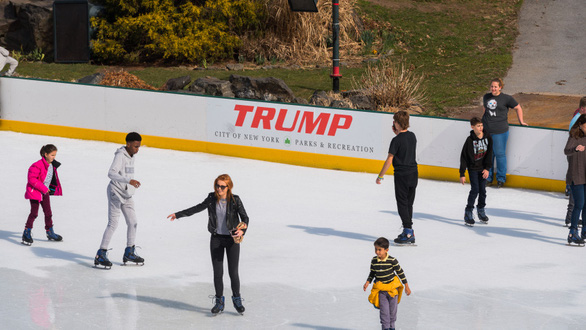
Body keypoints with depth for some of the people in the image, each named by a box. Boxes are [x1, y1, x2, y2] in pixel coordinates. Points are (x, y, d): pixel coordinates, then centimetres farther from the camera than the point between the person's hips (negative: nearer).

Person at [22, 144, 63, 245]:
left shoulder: (52, 165, 3)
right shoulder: (38, 166, -23)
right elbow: (32, 179, -24)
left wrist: (52, 188, 8)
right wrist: (43, 188, -22)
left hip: (45, 192, 8)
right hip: (35, 192, -8)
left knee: (48, 212, 12)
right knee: (34, 213, -9)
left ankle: (50, 233, 25)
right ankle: (27, 232, 1)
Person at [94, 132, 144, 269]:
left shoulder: (131, 156, 10)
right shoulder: (120, 155, -18)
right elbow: (111, 173, -32)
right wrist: (128, 180, -41)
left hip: (126, 194, 9)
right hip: (115, 192, -9)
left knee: (132, 222, 10)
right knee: (113, 223, -12)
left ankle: (129, 253, 23)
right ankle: (100, 255, -10)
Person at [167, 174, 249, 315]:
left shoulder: (235, 200, -11)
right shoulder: (212, 199, -2)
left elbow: (245, 217, -7)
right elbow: (197, 208, 10)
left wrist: (242, 231, -26)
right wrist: (178, 214, 11)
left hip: (232, 239, -2)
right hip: (216, 239, 3)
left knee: (233, 272, 0)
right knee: (217, 272, 2)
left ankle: (237, 299, 21)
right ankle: (219, 301, 17)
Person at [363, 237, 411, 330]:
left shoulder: (392, 261, -14)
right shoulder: (374, 261, -6)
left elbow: (400, 273, -4)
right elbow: (372, 273, 10)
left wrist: (407, 287, 0)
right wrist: (367, 282, -5)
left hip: (393, 288, -1)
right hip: (381, 290, 1)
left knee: (393, 309, 10)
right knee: (384, 310, -4)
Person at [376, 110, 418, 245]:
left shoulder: (397, 140, -17)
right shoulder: (412, 136, 4)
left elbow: (389, 160, -16)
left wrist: (380, 176, -9)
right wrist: (398, 133, 16)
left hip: (402, 174, -7)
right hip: (413, 173, 7)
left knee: (402, 203, -2)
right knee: (409, 203, 16)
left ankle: (408, 233, -6)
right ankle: (408, 231, 22)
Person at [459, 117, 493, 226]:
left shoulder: (487, 138, -5)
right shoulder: (470, 140, -15)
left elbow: (489, 154, 1)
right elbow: (464, 157, -11)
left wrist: (487, 168, -8)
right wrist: (462, 174, -12)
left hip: (483, 169, 3)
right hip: (473, 169, -3)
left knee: (482, 190, 6)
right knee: (475, 190, -11)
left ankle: (481, 210, 23)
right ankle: (468, 212, -2)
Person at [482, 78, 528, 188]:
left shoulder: (506, 98, -3)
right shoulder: (486, 97, 10)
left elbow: (518, 108, 7)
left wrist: (521, 121, 9)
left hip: (499, 131, -4)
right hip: (486, 130, 4)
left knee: (500, 154, 1)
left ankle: (501, 179, 15)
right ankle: (488, 178, 22)